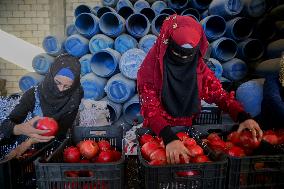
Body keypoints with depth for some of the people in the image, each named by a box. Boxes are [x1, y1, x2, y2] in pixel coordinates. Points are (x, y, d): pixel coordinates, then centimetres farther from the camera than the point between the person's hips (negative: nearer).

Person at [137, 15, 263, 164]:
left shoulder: (199, 68, -2)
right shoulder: (150, 68, -15)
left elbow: (219, 95, -1)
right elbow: (150, 109, -23)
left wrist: (243, 117, -20)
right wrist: (169, 139, -38)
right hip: (158, 133, -3)